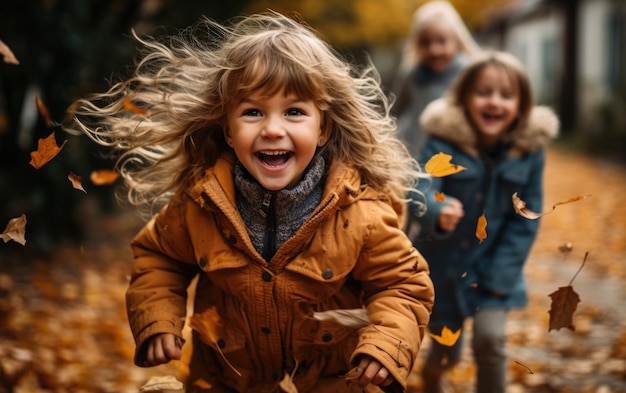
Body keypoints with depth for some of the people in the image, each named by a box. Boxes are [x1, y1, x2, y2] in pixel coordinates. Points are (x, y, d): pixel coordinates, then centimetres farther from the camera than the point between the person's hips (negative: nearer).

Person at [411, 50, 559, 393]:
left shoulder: (530, 147, -12)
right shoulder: (444, 139, -19)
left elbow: (525, 219, -7)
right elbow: (422, 188, -31)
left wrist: (502, 273, -12)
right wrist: (437, 212, -54)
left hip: (493, 265, 1)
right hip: (442, 263, -1)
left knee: (490, 338, -19)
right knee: (447, 353, 13)